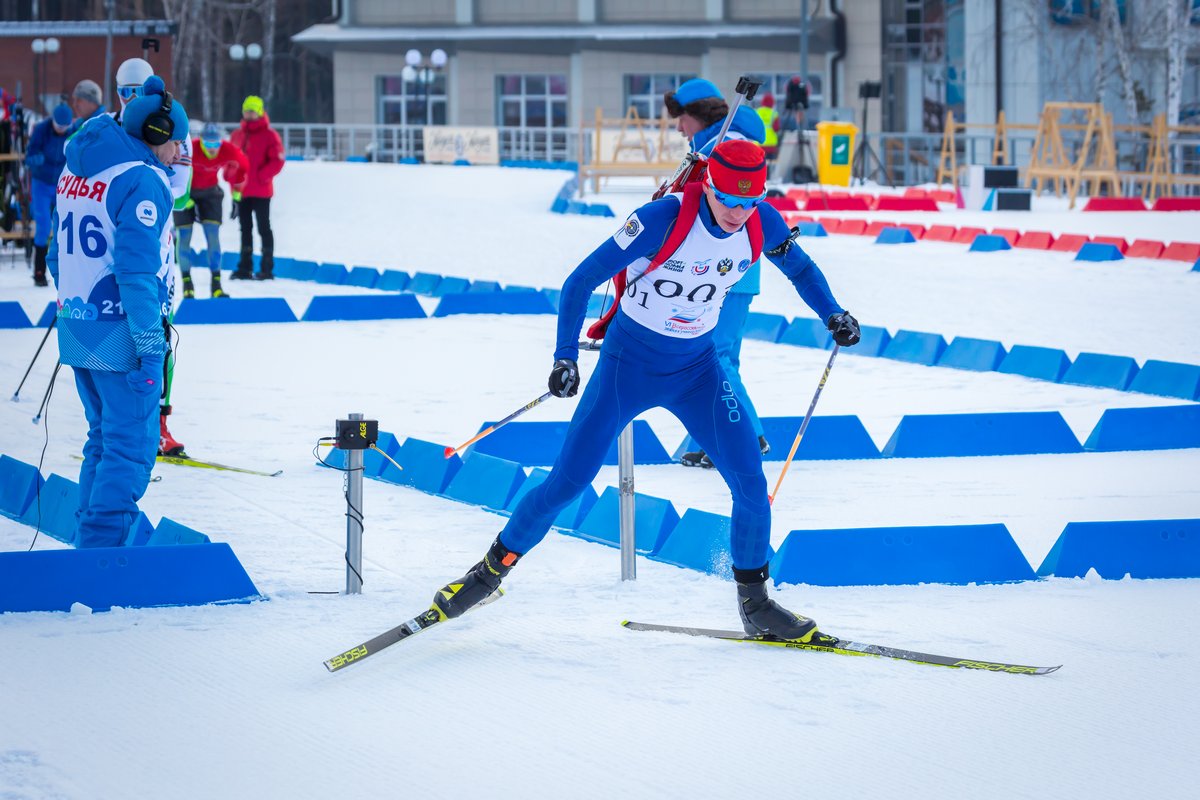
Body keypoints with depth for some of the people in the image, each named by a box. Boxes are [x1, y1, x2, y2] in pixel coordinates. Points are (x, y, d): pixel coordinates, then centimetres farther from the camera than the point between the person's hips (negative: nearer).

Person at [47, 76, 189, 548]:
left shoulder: (74, 172, 13)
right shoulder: (142, 180, -15)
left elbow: (59, 256, 19)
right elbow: (137, 268, -21)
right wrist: (150, 344, -20)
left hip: (77, 330, 9)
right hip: (120, 336, -9)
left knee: (104, 440, 19)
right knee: (131, 448, -5)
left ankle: (91, 543, 22)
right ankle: (101, 551, -9)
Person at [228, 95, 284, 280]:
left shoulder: (269, 135, -5)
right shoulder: (237, 135, 12)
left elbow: (277, 161, -11)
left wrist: (260, 176, -17)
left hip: (261, 191, -6)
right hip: (241, 190, 6)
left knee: (263, 228, -2)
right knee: (245, 228, 10)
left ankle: (267, 268, 0)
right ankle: (245, 268, 15)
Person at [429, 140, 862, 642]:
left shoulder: (761, 224, -12)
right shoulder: (664, 219, -27)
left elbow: (799, 268, 11)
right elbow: (581, 281, -21)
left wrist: (833, 314, -5)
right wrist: (565, 357, -29)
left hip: (697, 370, 4)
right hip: (629, 366, -4)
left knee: (750, 482, -8)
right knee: (567, 482, -4)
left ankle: (755, 605, 9)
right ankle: (493, 570, 17)